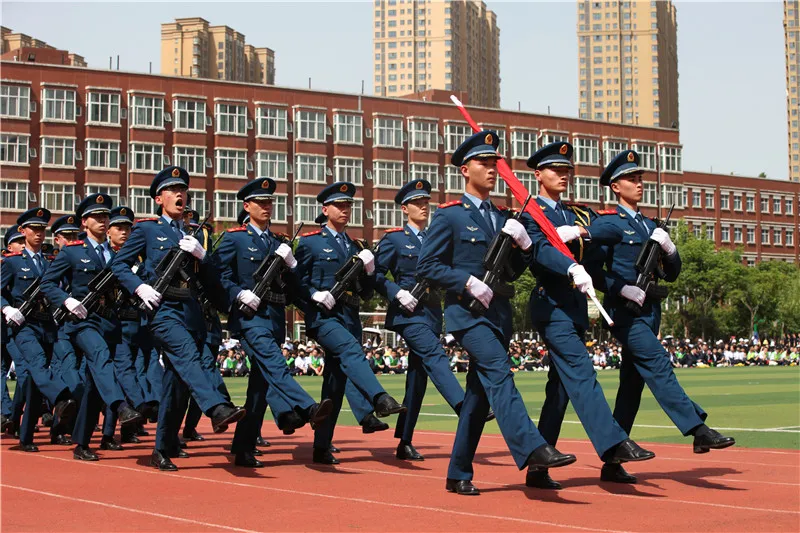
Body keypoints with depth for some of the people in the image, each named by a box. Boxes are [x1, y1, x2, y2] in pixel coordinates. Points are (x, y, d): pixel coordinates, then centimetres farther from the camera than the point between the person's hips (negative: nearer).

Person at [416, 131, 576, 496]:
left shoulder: (503, 218, 16)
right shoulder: (449, 216, -2)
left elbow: (514, 271, 17)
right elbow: (427, 266, -6)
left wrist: (524, 243, -3)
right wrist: (470, 282, -17)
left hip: (499, 312, 7)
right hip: (467, 311, -7)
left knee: (480, 393, 7)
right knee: (499, 373, -24)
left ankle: (459, 475, 14)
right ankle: (532, 450, -37)